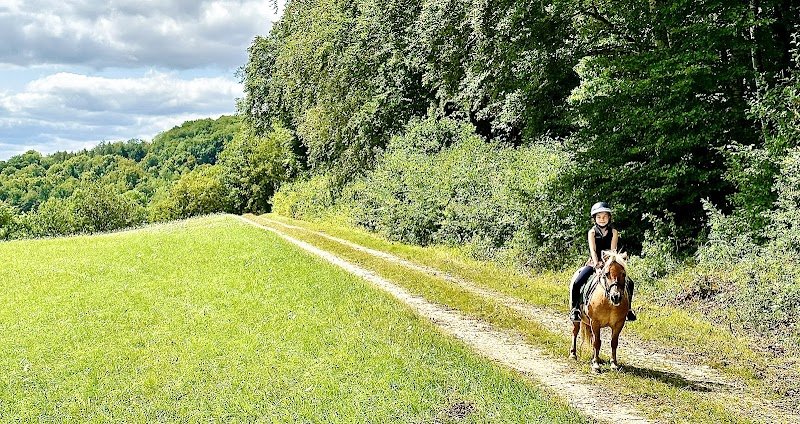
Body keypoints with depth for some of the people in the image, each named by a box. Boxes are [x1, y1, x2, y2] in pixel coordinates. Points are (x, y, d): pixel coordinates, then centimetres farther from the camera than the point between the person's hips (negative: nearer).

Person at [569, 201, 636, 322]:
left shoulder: (613, 232, 1)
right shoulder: (592, 232, -2)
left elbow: (613, 250, -7)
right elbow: (593, 249, -13)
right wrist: (596, 263, -27)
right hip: (594, 263, -1)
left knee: (629, 284, -15)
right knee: (576, 283, -22)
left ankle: (627, 308, 3)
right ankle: (575, 308, -5)